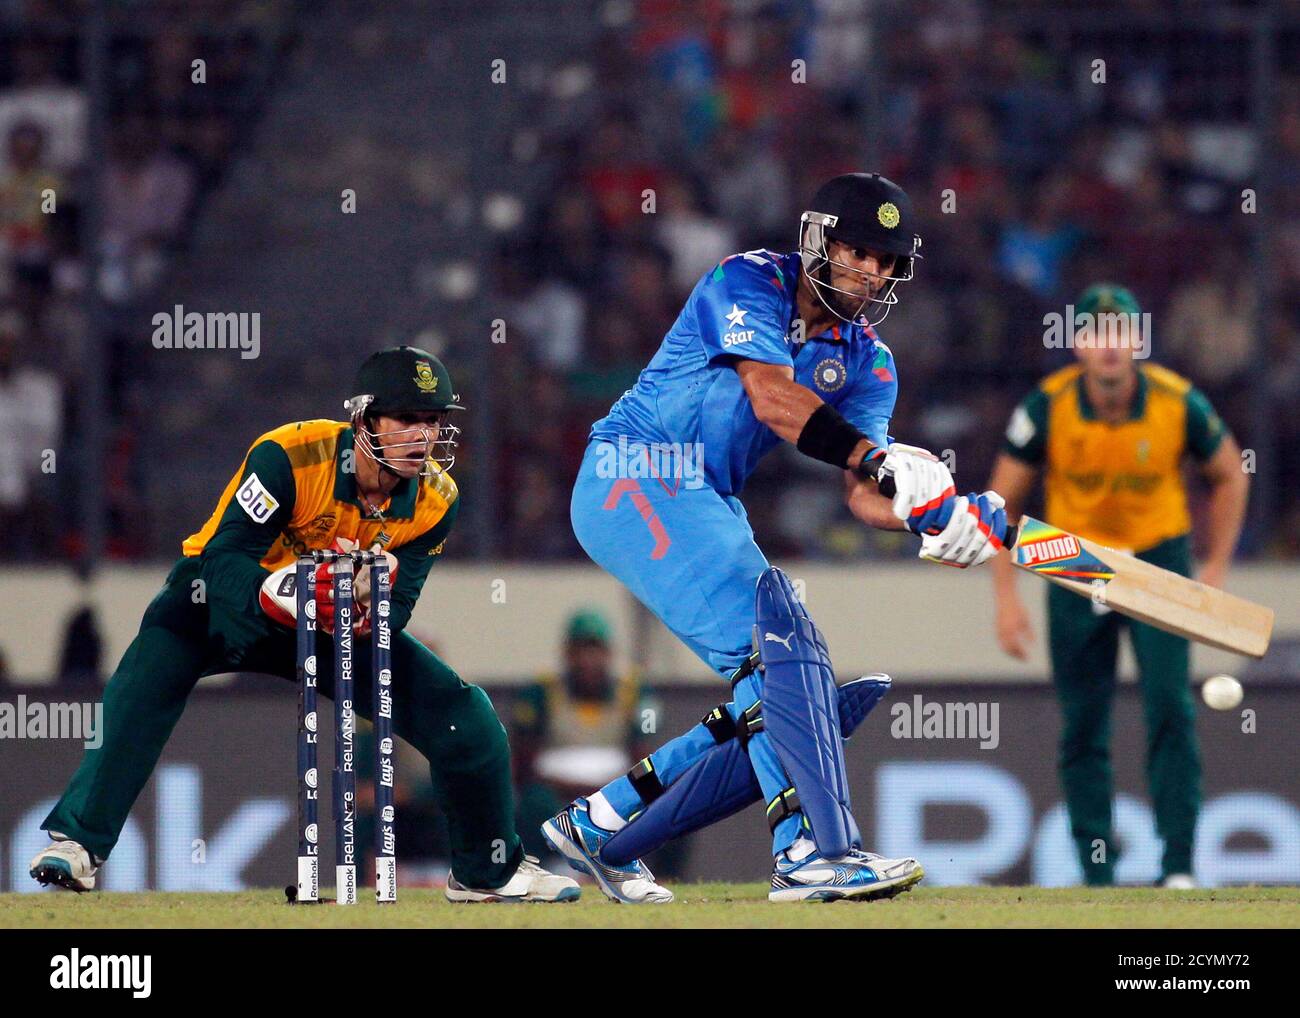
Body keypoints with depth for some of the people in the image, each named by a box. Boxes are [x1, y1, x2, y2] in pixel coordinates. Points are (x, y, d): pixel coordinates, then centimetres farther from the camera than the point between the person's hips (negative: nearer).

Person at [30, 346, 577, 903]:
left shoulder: (436, 499, -15)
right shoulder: (290, 456, -30)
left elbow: (397, 608, -16)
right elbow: (223, 560, -34)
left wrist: (367, 609, -41)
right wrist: (281, 592, -54)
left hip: (349, 626, 4)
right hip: (225, 600, -4)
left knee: (464, 715, -7)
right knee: (146, 682, -35)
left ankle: (490, 870, 16)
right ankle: (77, 841, -32)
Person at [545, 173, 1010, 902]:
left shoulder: (865, 359, 10)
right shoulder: (749, 283, -10)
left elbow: (862, 494, -2)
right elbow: (773, 399, -28)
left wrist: (930, 518, -23)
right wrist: (882, 461, -38)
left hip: (709, 507, 9)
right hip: (632, 484, -9)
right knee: (774, 637, -26)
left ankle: (599, 829, 14)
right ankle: (813, 851, -34)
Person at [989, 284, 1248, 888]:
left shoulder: (1178, 404, -16)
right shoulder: (1047, 407, -16)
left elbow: (1229, 475, 4)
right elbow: (1004, 500, -5)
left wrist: (1215, 569, 1)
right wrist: (1007, 597, -9)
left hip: (1159, 556, -1)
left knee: (1170, 707, -15)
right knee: (1083, 727, 1)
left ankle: (1178, 866, -12)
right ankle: (1096, 876, 10)